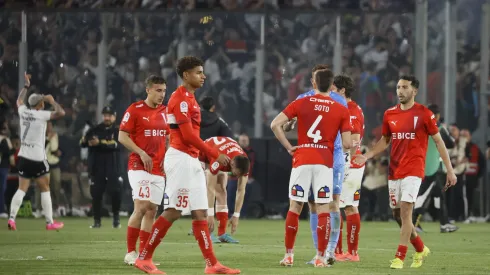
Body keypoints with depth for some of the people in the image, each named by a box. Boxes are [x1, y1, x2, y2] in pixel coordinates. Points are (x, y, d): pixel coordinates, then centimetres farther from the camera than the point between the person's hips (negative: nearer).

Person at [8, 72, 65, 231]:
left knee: (22, 189, 4)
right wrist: (52, 101, -2)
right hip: (37, 158, -6)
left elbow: (19, 101, 29)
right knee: (45, 189, 4)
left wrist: (26, 86, 38)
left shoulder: (23, 111, 6)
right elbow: (61, 113, -17)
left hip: (23, 156, 6)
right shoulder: (41, 115, -11)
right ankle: (50, 222, 6)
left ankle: (12, 218, -11)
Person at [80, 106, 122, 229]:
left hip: (113, 168, -2)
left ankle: (116, 219, 11)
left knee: (116, 193, -7)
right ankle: (97, 221, 9)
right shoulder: (95, 130, 8)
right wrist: (84, 141, -24)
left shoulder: (118, 131, 3)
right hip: (97, 168, 2)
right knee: (96, 194, 0)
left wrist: (99, 143, -26)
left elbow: (116, 145, -15)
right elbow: (83, 144, 1)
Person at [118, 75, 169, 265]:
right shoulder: (135, 110, -7)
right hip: (139, 166, -6)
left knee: (152, 211, 5)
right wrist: (141, 153, -16)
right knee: (141, 207, -16)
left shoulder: (165, 112, 11)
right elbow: (122, 137, -7)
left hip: (159, 169, 6)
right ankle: (130, 252, -9)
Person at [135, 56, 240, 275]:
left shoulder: (189, 98, 18)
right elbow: (188, 135, -19)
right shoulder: (180, 99, -14)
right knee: (172, 212, -8)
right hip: (181, 159, -10)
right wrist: (215, 155, -14)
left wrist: (207, 155, 13)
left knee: (200, 213, 7)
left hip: (191, 161, 10)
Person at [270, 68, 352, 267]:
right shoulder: (341, 110, 2)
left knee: (295, 207, 8)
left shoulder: (301, 103, 2)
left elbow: (275, 125, -5)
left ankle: (288, 255, 10)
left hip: (302, 161, 0)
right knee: (323, 210, 2)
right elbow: (347, 144, -2)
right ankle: (321, 257, 0)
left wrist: (288, 147, 2)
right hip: (325, 163, 0)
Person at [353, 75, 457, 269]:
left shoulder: (424, 114, -5)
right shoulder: (390, 114, 7)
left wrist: (450, 170, -2)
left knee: (405, 210, -16)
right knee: (397, 215, 9)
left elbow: (439, 141, 0)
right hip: (394, 171, 6)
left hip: (413, 171, -5)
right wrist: (367, 156, 4)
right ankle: (420, 249, 30)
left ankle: (400, 257, -13)